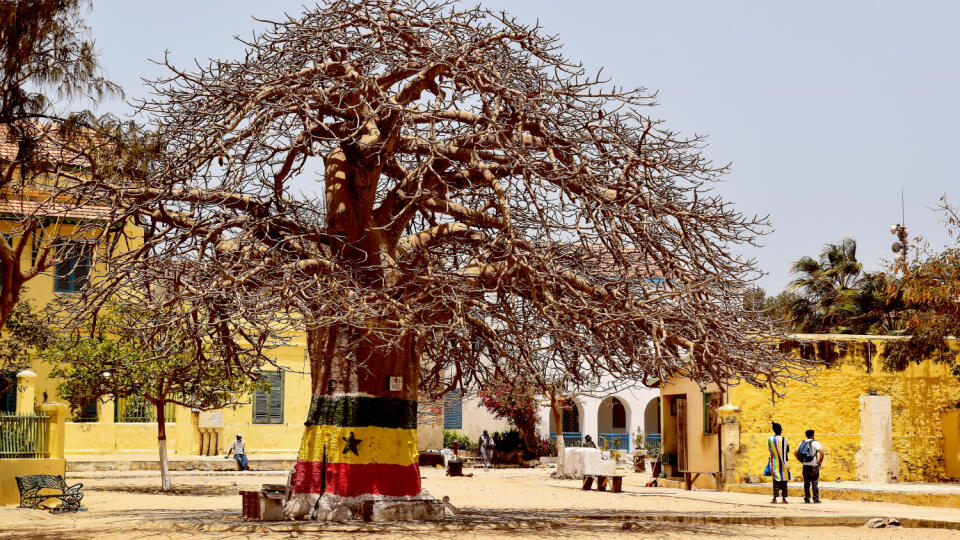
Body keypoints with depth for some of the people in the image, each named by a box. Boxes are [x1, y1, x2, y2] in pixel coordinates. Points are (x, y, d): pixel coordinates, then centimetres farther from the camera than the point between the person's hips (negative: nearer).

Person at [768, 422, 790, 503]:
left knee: (775, 480, 3)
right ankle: (784, 498, 6)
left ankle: (775, 498, -2)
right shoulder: (784, 439, -7)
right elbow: (787, 450, 0)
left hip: (774, 462, 1)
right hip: (783, 463, -1)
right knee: (784, 479, 7)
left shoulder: (770, 439, -4)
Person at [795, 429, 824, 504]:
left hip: (805, 466, 4)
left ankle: (807, 499, 9)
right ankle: (816, 499, 2)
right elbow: (821, 452, -19)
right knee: (815, 483, 3)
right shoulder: (815, 443, -7)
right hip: (814, 466, -4)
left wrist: (801, 461, 13)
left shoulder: (802, 443, 7)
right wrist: (820, 461, -5)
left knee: (806, 483, 10)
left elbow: (795, 453, 8)